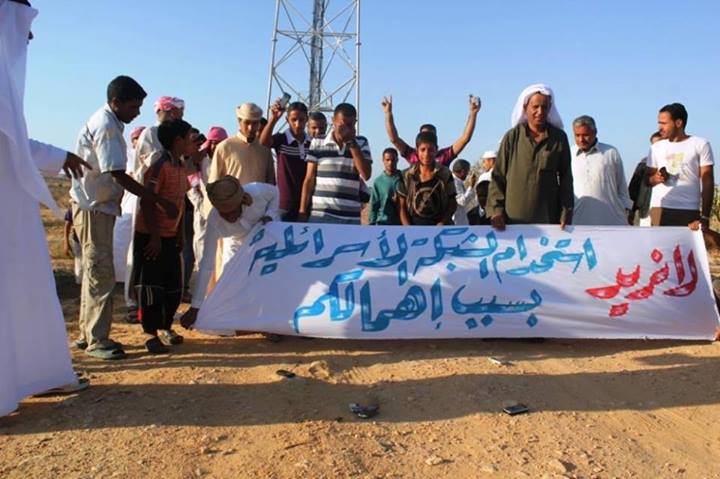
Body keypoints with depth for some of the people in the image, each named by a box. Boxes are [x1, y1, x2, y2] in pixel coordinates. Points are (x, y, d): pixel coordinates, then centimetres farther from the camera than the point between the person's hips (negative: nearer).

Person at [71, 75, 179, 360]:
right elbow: (119, 176, -23)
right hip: (93, 207, -10)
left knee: (95, 272, 13)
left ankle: (88, 334, 22)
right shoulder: (105, 126, -18)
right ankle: (96, 340, 0)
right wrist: (160, 202, -22)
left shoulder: (108, 122, 12)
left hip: (99, 205, 10)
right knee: (101, 274, -7)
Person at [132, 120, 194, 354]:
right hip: (150, 237, -8)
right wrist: (155, 237, -21)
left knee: (174, 286, 12)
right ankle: (151, 334, 9)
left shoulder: (181, 167, 9)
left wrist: (180, 234, 13)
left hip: (171, 237, 8)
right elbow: (146, 202, -21)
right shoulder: (160, 167, -16)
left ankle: (166, 327, 27)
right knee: (151, 286, 0)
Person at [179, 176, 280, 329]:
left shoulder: (256, 191, -40)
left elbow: (274, 192, -14)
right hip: (239, 244, 0)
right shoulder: (214, 222, -38)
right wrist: (195, 308, -37)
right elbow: (206, 266, -36)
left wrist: (269, 215, -31)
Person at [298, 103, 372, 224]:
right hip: (321, 214, -1)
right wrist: (302, 212, 0)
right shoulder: (318, 143, 4)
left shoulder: (361, 143, 6)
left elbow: (366, 174, -8)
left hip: (351, 216, 1)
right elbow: (309, 179, 6)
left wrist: (352, 142, -9)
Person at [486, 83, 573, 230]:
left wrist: (566, 214, 1)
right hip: (514, 217, -1)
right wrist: (496, 210, -7)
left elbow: (565, 179, 8)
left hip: (548, 218, 1)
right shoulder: (512, 137, 2)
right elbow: (498, 176, 3)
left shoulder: (559, 138, 6)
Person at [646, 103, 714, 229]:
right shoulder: (656, 147, 14)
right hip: (660, 209, 2)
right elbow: (648, 179, 17)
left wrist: (705, 216, -7)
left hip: (689, 211, -2)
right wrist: (655, 178, -8)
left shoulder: (700, 144, 4)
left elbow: (707, 182, 1)